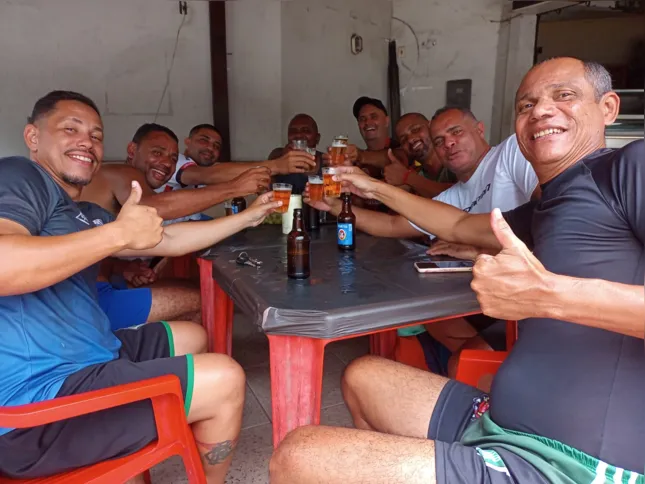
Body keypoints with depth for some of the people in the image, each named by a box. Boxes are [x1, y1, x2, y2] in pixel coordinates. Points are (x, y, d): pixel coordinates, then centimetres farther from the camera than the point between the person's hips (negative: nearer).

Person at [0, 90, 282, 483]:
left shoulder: (83, 214, 17)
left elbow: (168, 240, 20)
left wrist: (247, 217, 22)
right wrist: (119, 232, -25)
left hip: (87, 359, 11)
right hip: (36, 399, -11)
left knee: (192, 337, 24)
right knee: (225, 380, -13)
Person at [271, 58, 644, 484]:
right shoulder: (547, 207, 17)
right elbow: (459, 226, 32)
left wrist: (550, 294, -32)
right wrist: (378, 189, 39)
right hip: (499, 423, 9)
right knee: (364, 375, 23)